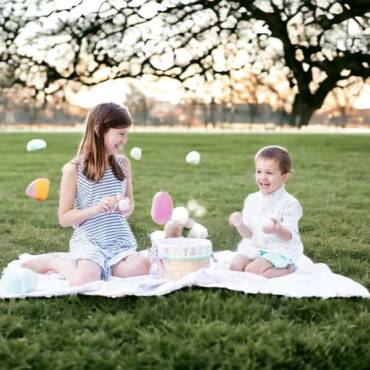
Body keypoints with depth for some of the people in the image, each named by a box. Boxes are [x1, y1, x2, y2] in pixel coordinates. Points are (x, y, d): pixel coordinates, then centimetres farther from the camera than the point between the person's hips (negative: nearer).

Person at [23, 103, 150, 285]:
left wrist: (126, 208, -7)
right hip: (88, 240, -4)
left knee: (141, 267, -27)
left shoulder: (123, 163, 7)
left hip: (120, 238, 4)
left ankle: (95, 266, -1)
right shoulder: (74, 169, -7)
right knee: (84, 281, -31)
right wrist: (95, 209, -19)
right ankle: (53, 262, 3)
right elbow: (64, 218, -4)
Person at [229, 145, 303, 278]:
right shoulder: (251, 200, 5)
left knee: (252, 270, -24)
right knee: (235, 265, -15)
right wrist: (239, 224, -15)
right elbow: (248, 234, 6)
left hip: (280, 250, -6)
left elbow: (289, 236, -15)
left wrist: (278, 229, -37)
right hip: (255, 247, 6)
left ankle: (288, 269, -4)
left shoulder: (289, 203, -11)